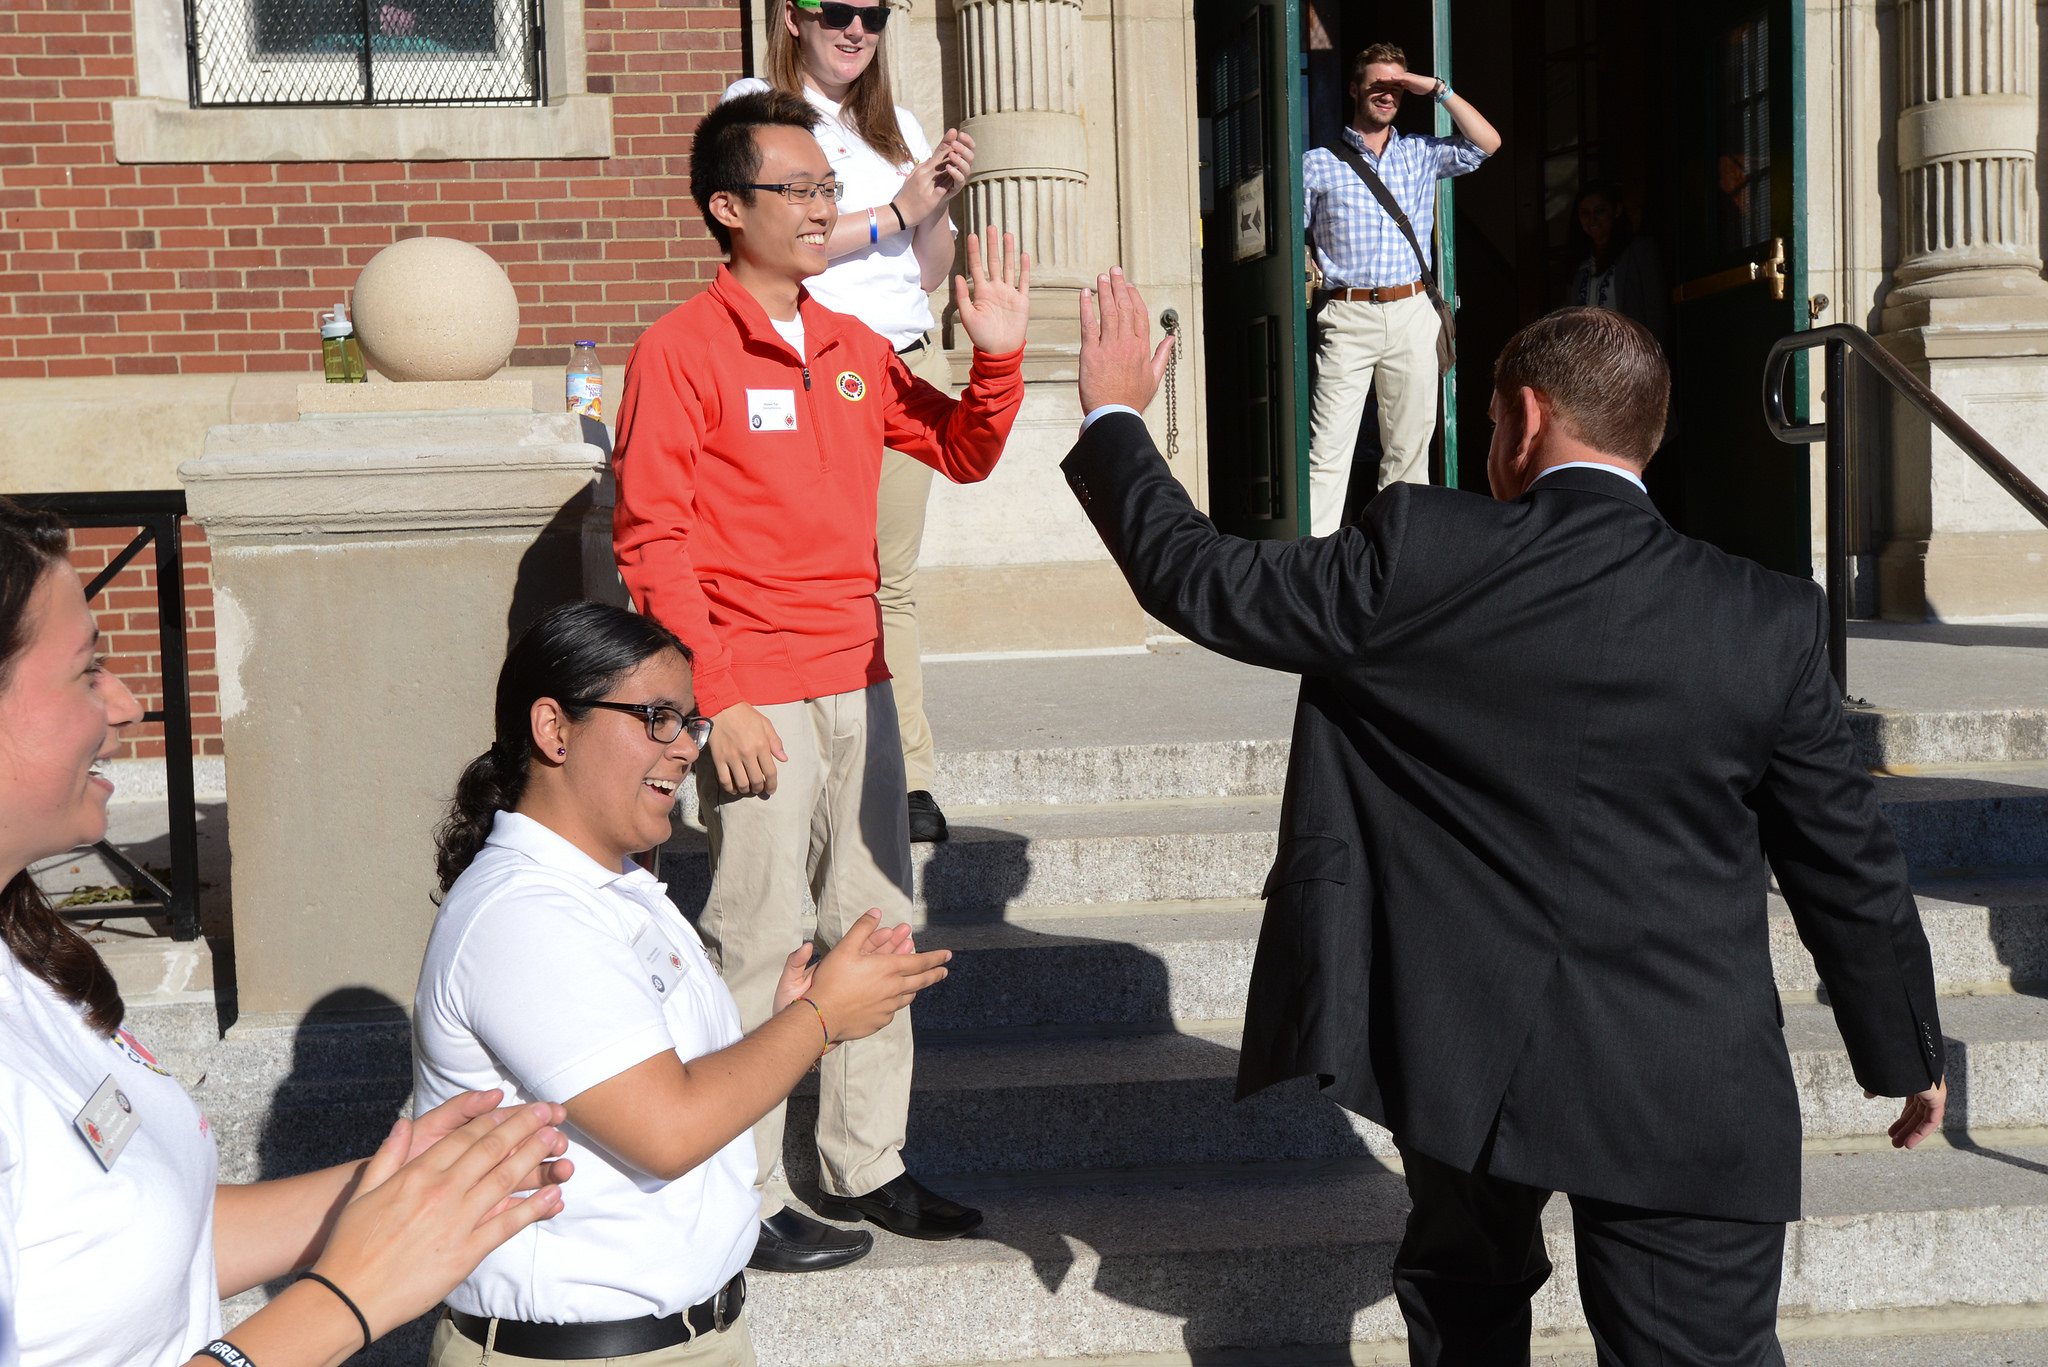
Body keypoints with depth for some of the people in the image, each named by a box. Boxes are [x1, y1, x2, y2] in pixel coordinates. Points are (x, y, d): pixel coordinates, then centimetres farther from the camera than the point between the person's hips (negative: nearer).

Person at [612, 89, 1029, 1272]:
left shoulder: (852, 346, 12)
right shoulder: (681, 352, -8)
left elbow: (965, 454, 19)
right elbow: (651, 540, -11)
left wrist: (999, 354, 1)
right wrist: (718, 699, -16)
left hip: (859, 684, 7)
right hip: (757, 702, -7)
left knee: (878, 926, 12)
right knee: (759, 945, -2)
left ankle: (866, 1165, 26)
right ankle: (745, 1201, 11)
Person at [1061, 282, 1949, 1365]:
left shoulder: (1418, 555, -11)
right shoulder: (1772, 623, -5)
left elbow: (1203, 584, -2)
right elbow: (1848, 864, 2)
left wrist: (1114, 416, 12)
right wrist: (1906, 1052, 17)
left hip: (1458, 1049, 1)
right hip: (1685, 1094, 0)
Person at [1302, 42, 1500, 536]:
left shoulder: (1421, 155, 15)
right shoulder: (1317, 164, 8)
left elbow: (1487, 142, 7)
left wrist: (1437, 89, 4)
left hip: (1413, 314, 3)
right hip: (1347, 316, -3)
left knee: (1410, 443, 5)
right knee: (1329, 445, -10)